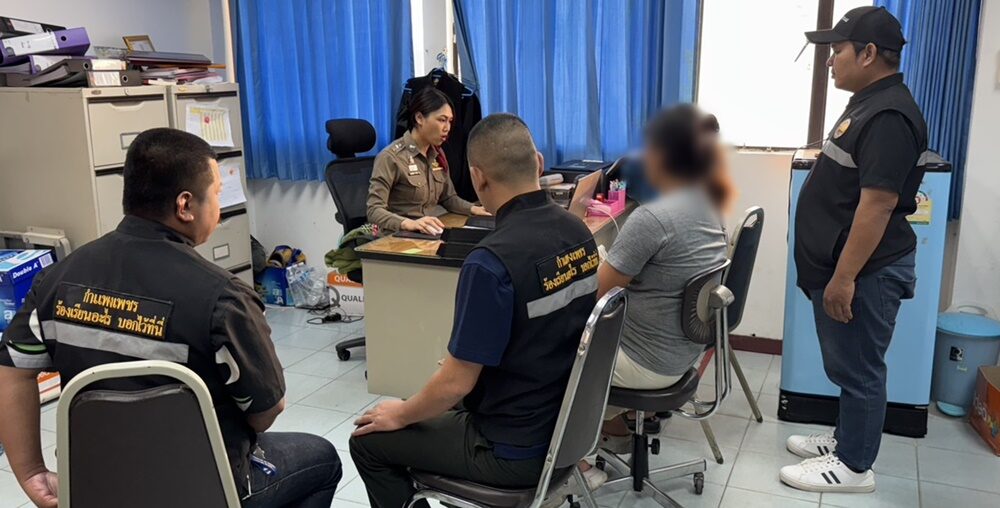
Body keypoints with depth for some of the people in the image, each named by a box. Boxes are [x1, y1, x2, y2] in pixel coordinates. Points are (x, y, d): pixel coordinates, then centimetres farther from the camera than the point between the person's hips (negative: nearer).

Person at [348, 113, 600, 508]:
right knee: (433, 407, 29)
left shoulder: (492, 262, -29)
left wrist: (401, 414, -1)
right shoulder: (578, 232, -4)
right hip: (564, 423, 8)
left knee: (368, 441, 11)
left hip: (515, 449, -8)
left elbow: (456, 383, -22)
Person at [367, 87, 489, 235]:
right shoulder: (390, 157, -12)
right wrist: (409, 223, -35)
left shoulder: (437, 154, 10)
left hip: (433, 233, 7)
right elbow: (374, 211, -18)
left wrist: (473, 209, 0)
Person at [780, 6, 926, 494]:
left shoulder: (889, 116, -21)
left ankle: (854, 466, 16)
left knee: (858, 370, 3)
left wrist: (844, 278, -24)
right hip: (845, 268, 10)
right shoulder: (869, 103, 13)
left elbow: (877, 204, -25)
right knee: (847, 367, 20)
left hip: (864, 273, -10)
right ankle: (846, 439, 34)